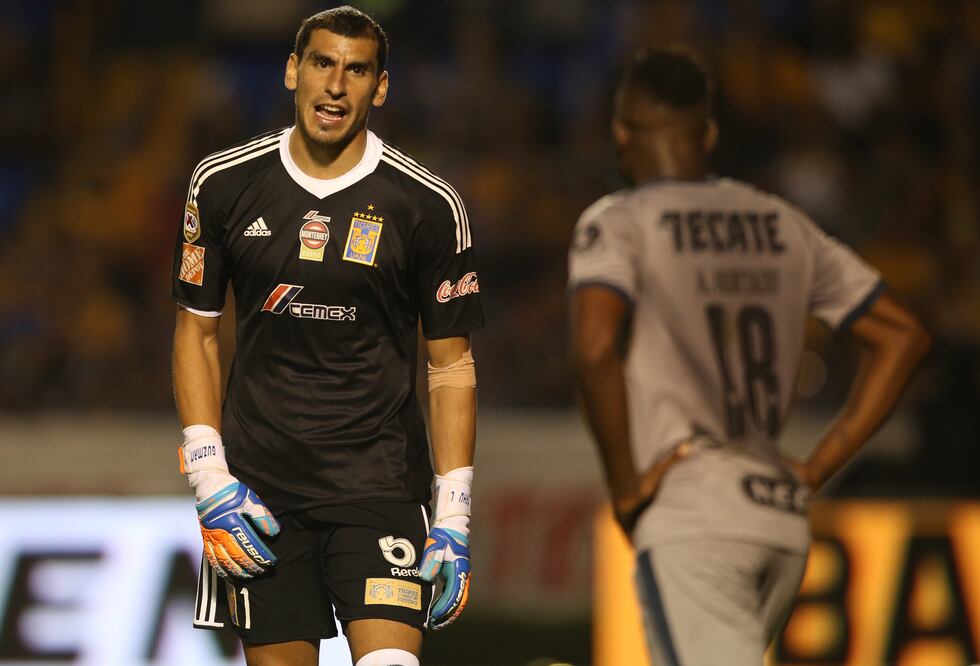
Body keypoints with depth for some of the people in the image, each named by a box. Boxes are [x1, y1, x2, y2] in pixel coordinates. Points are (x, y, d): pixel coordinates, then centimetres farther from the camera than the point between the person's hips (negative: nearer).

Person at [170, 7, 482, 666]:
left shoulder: (427, 205, -2)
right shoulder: (225, 184, 3)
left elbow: (451, 364, 3)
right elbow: (197, 331, 10)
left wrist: (454, 519, -3)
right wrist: (211, 481, 0)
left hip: (380, 482, -2)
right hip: (258, 484, 2)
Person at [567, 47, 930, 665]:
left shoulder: (618, 223, -1)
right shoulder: (783, 225, 17)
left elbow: (594, 348, -20)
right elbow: (904, 335, 18)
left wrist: (623, 483, -9)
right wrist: (818, 467, 16)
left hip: (690, 521, -6)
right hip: (785, 520, 6)